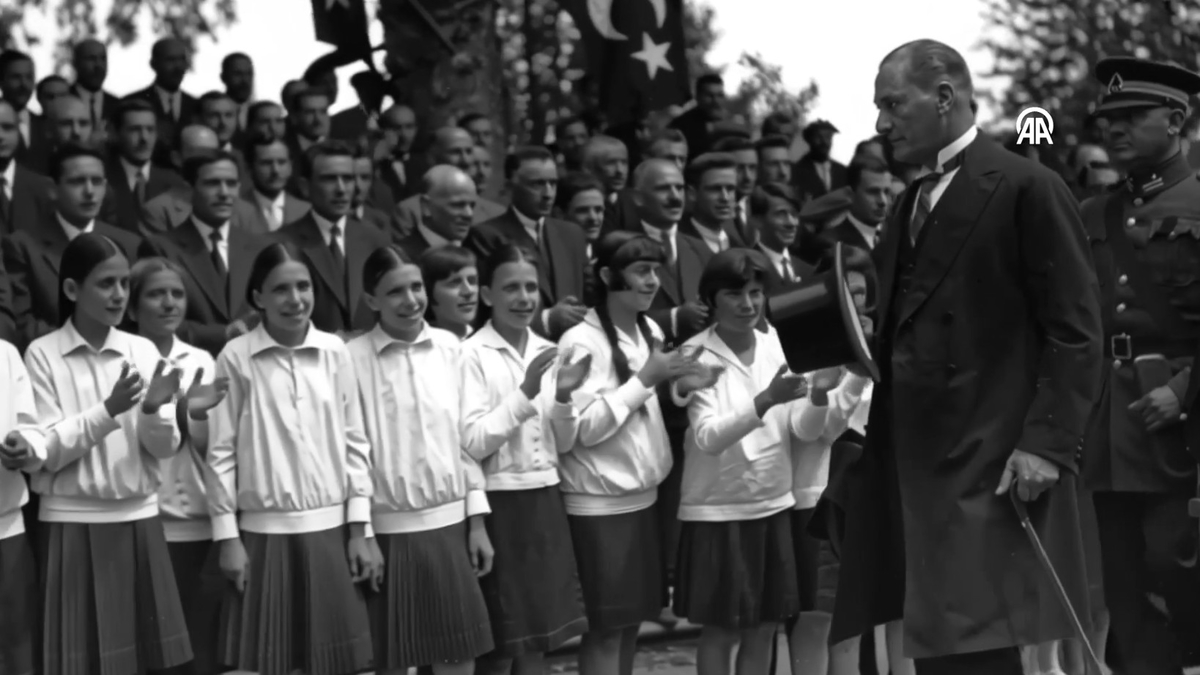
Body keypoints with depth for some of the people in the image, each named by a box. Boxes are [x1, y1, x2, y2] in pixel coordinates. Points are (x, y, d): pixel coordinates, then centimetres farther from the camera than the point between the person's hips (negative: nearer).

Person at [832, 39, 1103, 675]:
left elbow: (1073, 331, -11)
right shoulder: (914, 203, 18)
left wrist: (1047, 442, -17)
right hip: (916, 461, 8)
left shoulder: (1027, 189, -7)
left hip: (992, 468, -8)